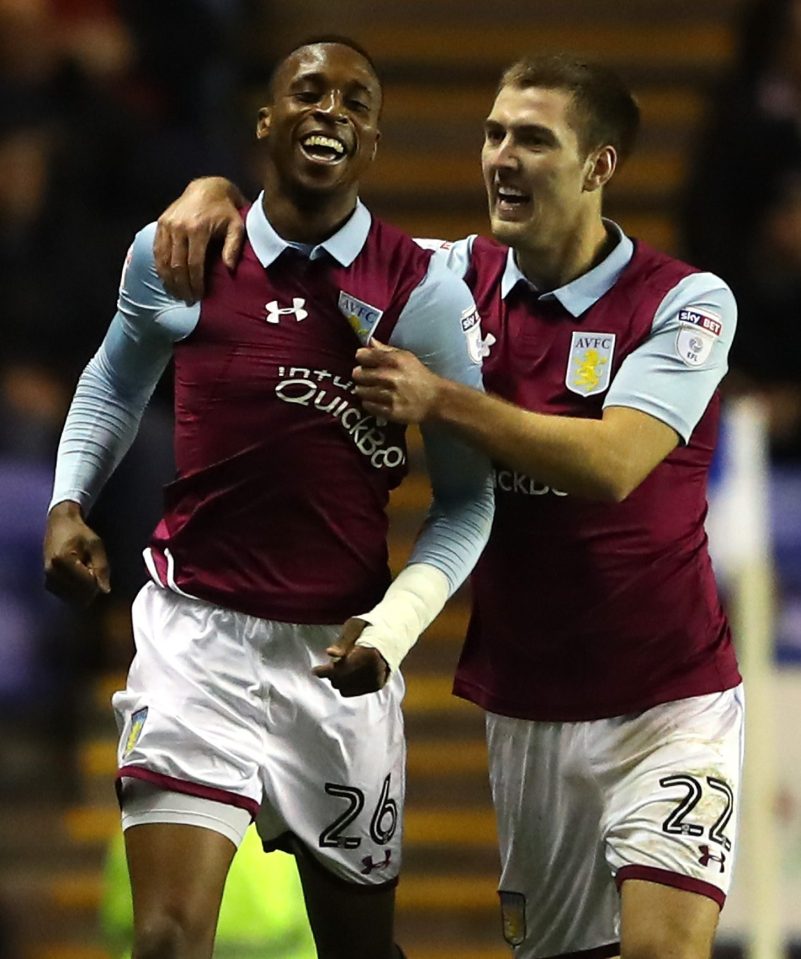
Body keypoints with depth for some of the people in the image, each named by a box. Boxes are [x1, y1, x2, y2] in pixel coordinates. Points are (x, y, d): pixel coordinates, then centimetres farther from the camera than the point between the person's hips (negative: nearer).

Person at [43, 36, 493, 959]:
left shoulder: (424, 292, -6)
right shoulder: (172, 256, 0)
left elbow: (465, 495, -2)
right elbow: (115, 380, 22)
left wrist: (392, 628, -16)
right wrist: (67, 504, 7)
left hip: (340, 650, 0)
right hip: (197, 632, 0)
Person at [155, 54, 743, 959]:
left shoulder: (688, 303, -9)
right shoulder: (463, 275, 4)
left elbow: (612, 464, -23)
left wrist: (439, 400, -26)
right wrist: (212, 195, -8)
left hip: (665, 703, -4)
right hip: (522, 705, 4)